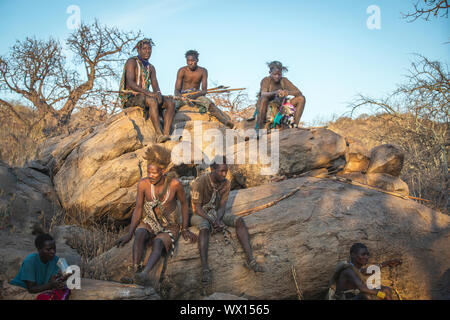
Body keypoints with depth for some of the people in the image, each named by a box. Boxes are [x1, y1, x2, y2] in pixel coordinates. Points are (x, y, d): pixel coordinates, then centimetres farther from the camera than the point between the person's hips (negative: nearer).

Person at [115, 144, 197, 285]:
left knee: (158, 243, -35)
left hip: (170, 227, -2)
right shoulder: (143, 184, -12)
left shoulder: (175, 184, -16)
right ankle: (135, 271, -48)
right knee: (139, 234, -34)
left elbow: (184, 204, -1)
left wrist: (185, 229, -4)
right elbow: (138, 209, -5)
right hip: (149, 222, 2)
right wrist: (129, 234, -11)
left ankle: (145, 273, -57)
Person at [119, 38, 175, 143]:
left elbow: (155, 86, 10)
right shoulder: (132, 62, -4)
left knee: (171, 103, -15)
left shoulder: (151, 67, 19)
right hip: (131, 97, -7)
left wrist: (158, 93, -16)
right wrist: (147, 92, -30)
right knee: (152, 101, -37)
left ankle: (166, 134, -30)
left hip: (143, 96, 7)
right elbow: (130, 83, -18)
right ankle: (159, 135, -42)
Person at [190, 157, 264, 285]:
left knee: (239, 221, -21)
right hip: (200, 214, -5)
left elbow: (222, 206, -6)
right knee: (204, 228, -39)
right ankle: (205, 268, -50)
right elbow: (197, 208, -19)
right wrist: (212, 221, -32)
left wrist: (218, 219, -28)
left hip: (217, 213, 5)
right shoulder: (199, 183, -22)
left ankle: (250, 259, -31)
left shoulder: (226, 183, -6)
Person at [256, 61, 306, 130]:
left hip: (280, 108, 4)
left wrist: (288, 92, -32)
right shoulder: (266, 80, -12)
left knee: (301, 98, -10)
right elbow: (263, 94, -32)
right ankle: (259, 127, -35)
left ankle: (294, 126, -16)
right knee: (264, 98, -38)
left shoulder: (284, 80, -3)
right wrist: (275, 93, -51)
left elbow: (299, 93, -9)